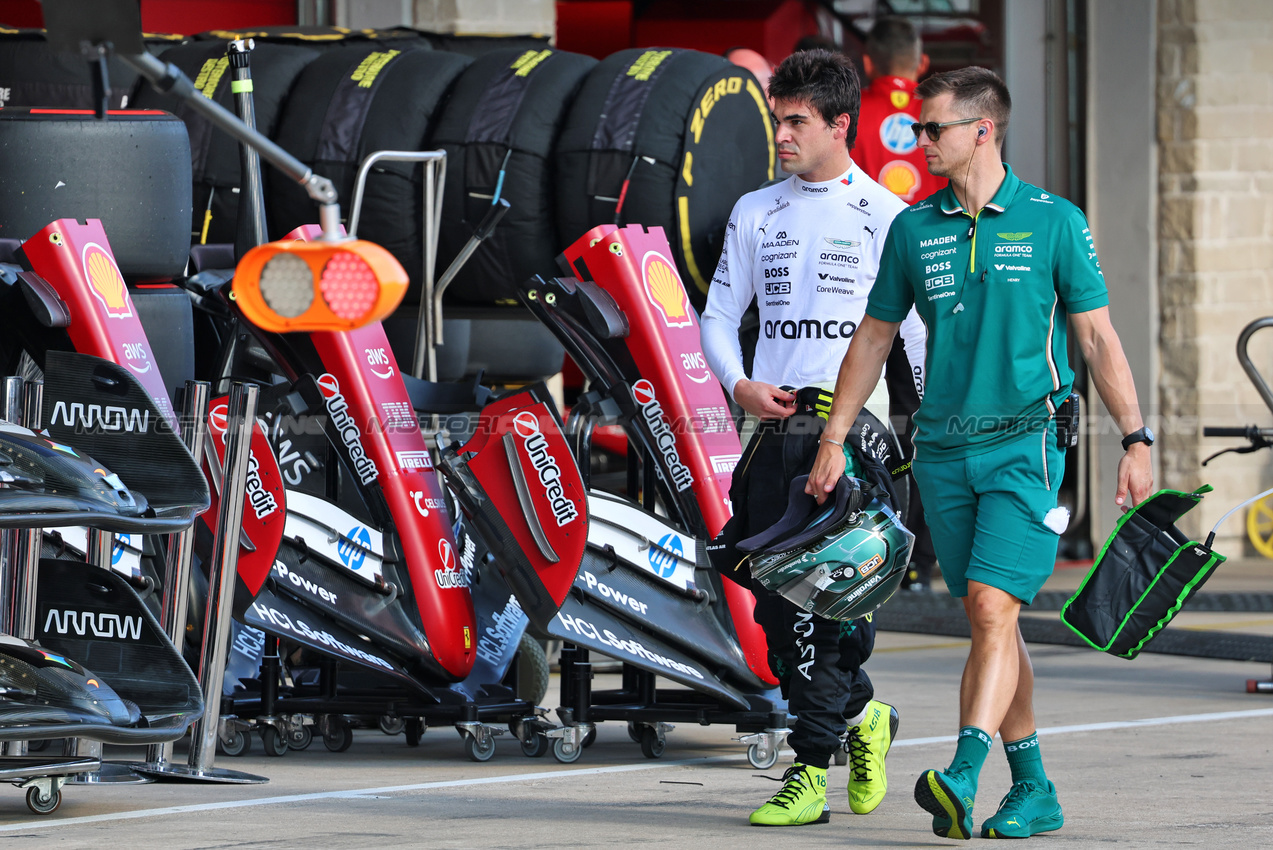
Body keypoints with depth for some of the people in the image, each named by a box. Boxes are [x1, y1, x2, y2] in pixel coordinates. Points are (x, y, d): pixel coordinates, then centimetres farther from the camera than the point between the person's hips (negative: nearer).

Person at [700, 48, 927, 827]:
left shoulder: (887, 217, 1)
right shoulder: (756, 213, 15)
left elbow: (914, 331, 0)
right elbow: (720, 313, 18)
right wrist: (740, 385, -1)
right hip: (777, 426, 5)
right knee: (775, 599, 3)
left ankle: (811, 771, -9)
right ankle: (861, 716, 23)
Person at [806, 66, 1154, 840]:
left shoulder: (1054, 221, -2)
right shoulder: (913, 230, 8)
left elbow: (1098, 338, 0)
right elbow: (873, 339, 15)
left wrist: (1136, 440, -4)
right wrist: (834, 441, 12)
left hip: (1026, 443, -4)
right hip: (944, 450, 4)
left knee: (993, 607, -17)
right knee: (988, 621, 7)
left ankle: (964, 778, -27)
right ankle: (1034, 791, 16)